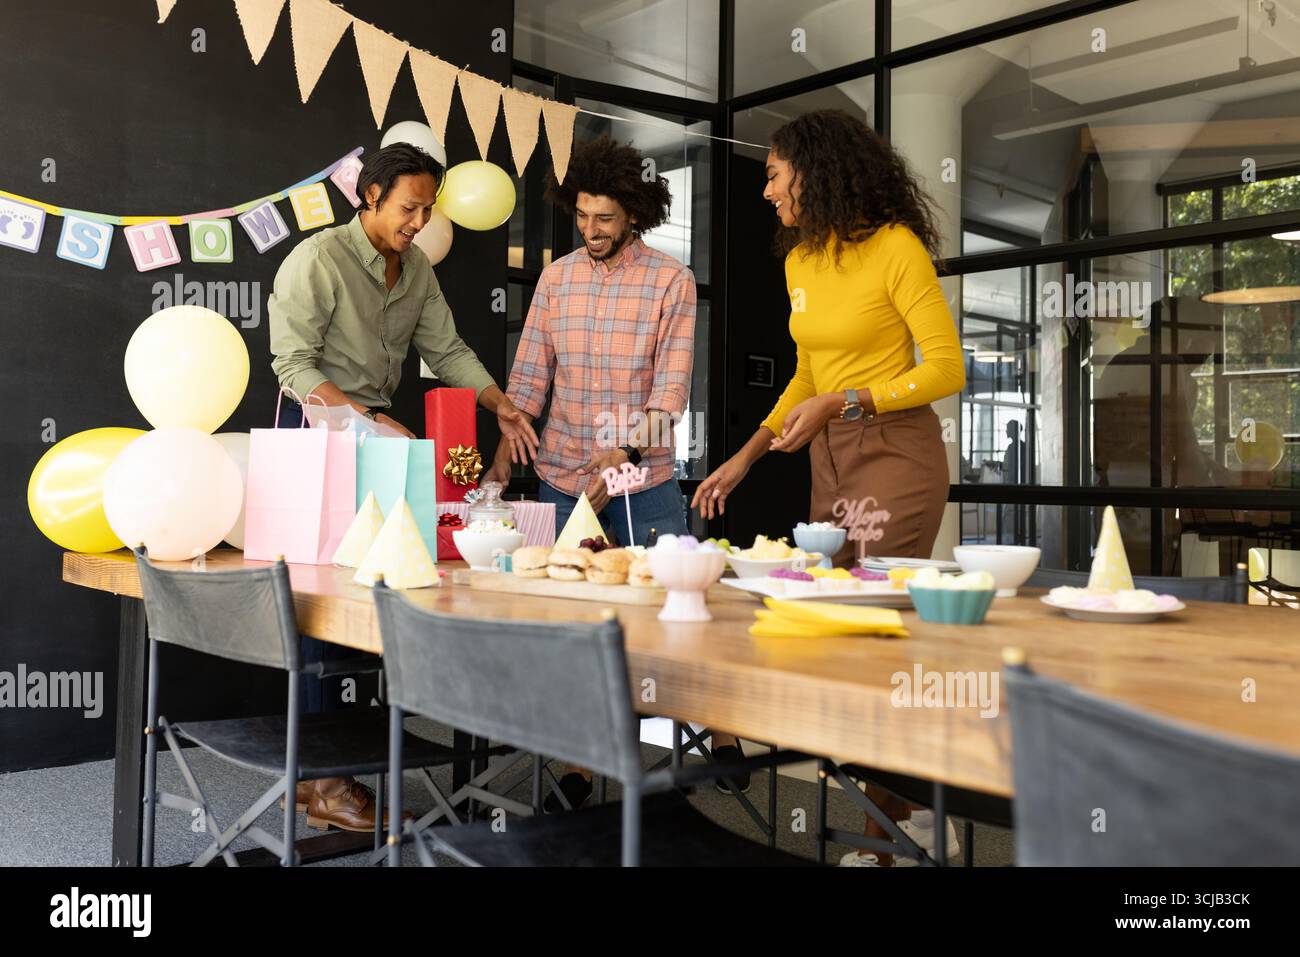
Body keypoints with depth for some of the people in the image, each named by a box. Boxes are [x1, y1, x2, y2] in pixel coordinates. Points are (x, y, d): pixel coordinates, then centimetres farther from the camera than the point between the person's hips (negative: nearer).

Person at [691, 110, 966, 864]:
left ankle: (893, 832, 3)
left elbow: (947, 370, -11)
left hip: (898, 455, -7)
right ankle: (896, 816, 13)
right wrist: (746, 457, 12)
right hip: (830, 461, 7)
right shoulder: (800, 261, 12)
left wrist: (840, 403, -19)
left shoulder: (896, 247, -9)